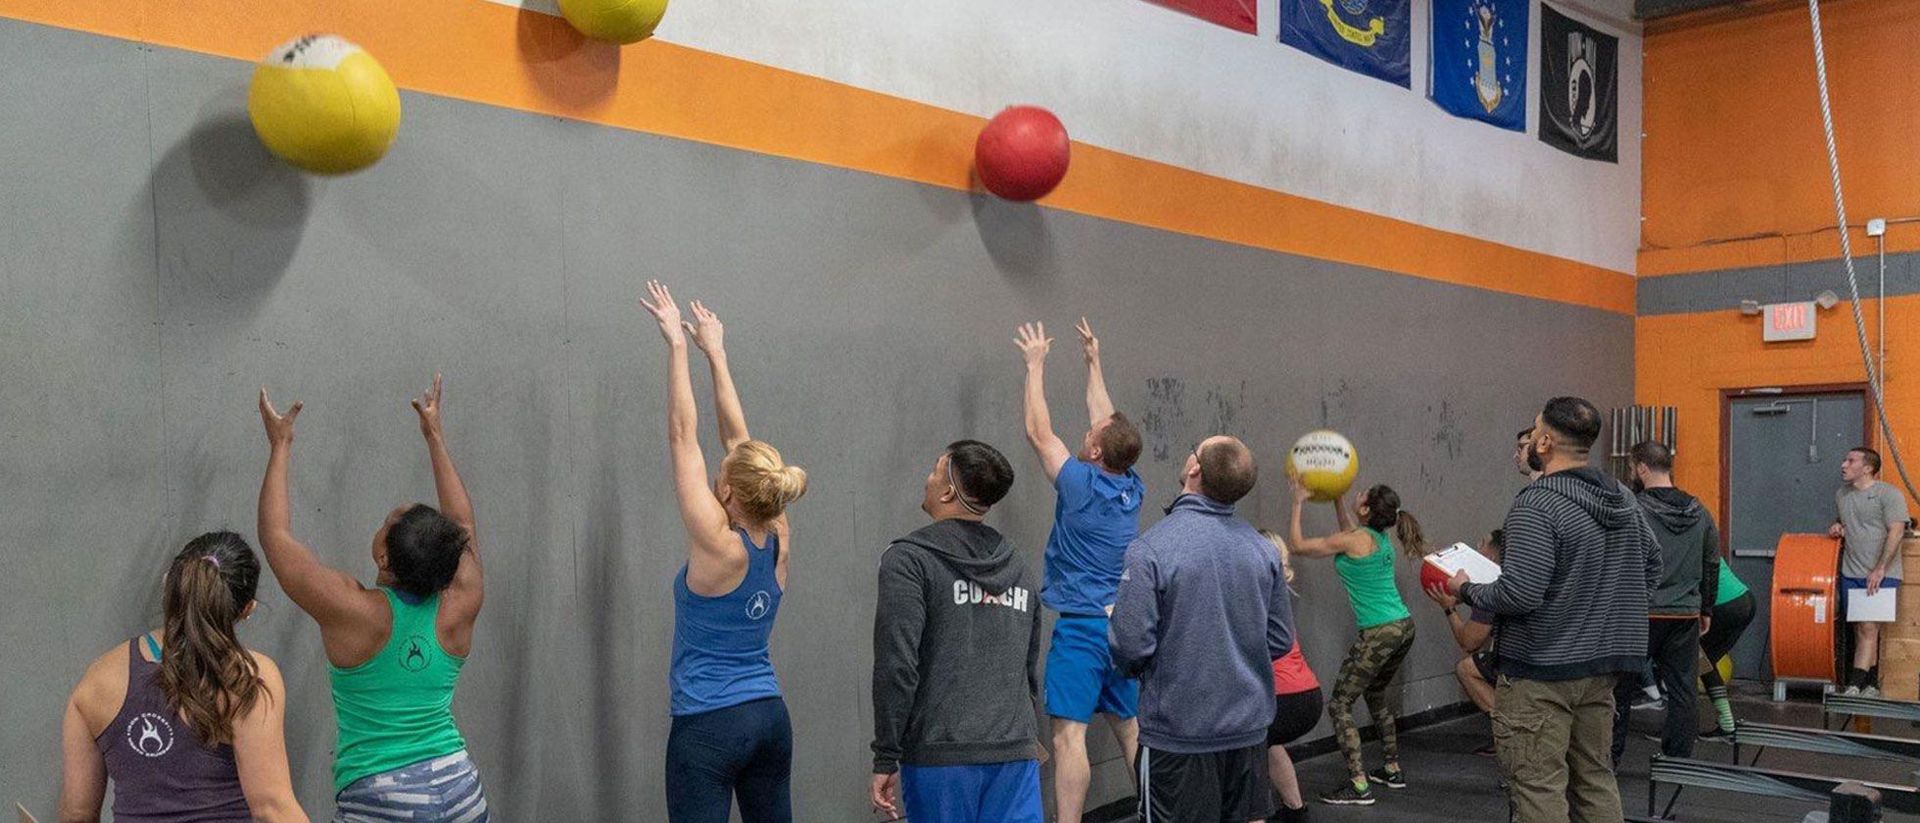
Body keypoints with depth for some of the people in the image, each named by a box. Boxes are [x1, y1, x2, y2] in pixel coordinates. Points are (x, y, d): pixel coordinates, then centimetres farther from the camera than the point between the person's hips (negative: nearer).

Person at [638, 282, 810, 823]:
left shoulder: (719, 545, -17)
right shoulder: (778, 542, -1)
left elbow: (682, 436, -13)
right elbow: (739, 439, 6)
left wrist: (677, 345, -8)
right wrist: (716, 354, 12)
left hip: (709, 726, -7)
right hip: (770, 718, 7)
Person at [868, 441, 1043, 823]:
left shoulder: (908, 560, -6)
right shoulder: (1016, 565, 14)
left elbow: (897, 667, -14)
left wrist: (886, 760, -8)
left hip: (941, 758, -5)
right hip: (1018, 755, 5)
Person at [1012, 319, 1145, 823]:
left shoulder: (1082, 484, -11)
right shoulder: (1131, 488, 6)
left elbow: (1038, 431, -2)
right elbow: (1108, 423, 19)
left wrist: (1036, 365, 7)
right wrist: (1093, 361, 28)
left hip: (1082, 626, -8)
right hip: (1126, 624, 8)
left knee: (1069, 734, -9)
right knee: (1129, 728, 17)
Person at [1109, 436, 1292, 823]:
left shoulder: (1150, 549, -18)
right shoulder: (1262, 549, -1)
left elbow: (1131, 644, -20)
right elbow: (1280, 640, 5)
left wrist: (1134, 669, 2)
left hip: (1179, 733, -5)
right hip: (1249, 726, 5)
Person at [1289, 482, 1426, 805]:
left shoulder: (1355, 539, -14)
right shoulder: (1381, 537, 8)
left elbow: (1298, 546, -6)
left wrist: (1298, 502, 3)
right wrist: (1337, 498, 27)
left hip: (1380, 633, -9)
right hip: (1404, 627, 9)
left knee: (1339, 705, -3)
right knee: (1376, 694, 27)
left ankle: (1359, 785, -8)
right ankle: (1393, 770, 34)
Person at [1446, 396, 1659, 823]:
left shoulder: (1537, 506, -20)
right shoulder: (1623, 498, 7)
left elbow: (1518, 595, -24)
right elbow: (1651, 566, 20)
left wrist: (1467, 590, -8)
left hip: (1540, 672, -8)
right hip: (1602, 667, 9)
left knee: (1537, 789, -2)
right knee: (1596, 781, 17)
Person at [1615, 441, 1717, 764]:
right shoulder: (1700, 513, 8)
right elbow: (1712, 566, 13)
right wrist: (1706, 610, 22)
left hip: (1642, 615, -5)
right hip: (1686, 616, 5)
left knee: (1620, 690, 4)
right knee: (1682, 691, 9)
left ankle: (1608, 760, 9)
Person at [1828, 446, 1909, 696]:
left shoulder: (1889, 494, -7)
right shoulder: (1841, 495, 14)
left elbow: (1896, 532, -13)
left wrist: (1880, 569, -18)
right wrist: (1837, 526, 7)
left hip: (1881, 576, -6)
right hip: (1851, 574, 6)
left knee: (1868, 628, -13)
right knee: (1861, 630, 7)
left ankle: (1855, 687, -18)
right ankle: (1871, 686, 14)